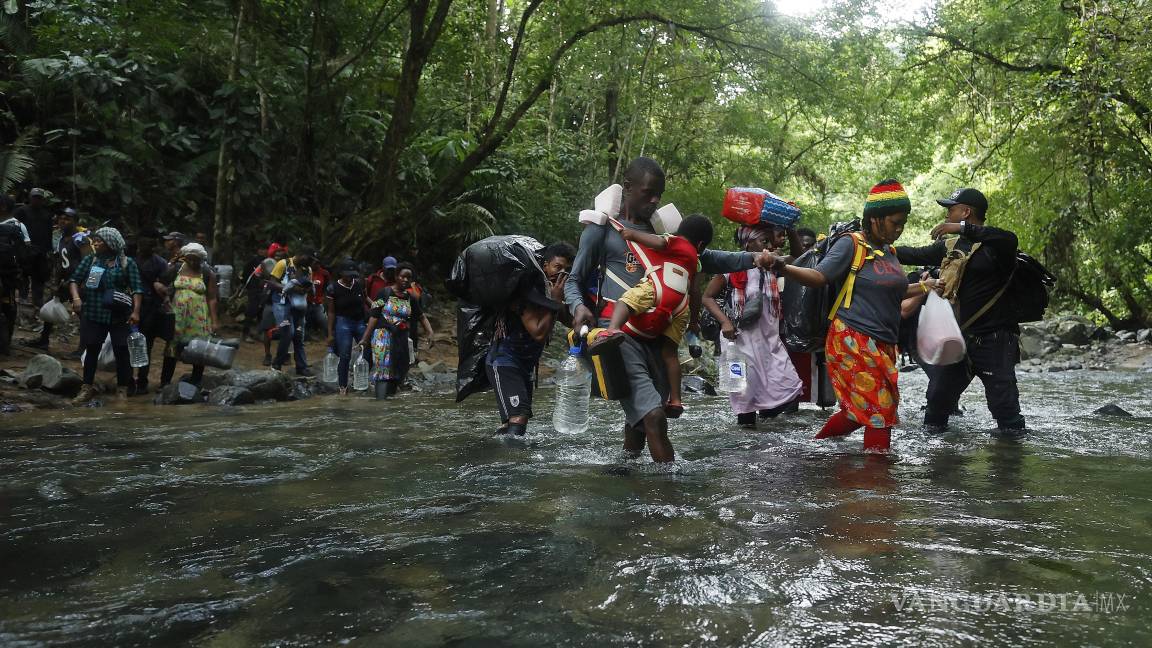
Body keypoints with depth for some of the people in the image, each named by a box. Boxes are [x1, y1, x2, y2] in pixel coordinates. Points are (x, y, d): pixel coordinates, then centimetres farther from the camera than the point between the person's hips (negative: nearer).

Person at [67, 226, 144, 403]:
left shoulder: (127, 262, 0)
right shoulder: (89, 260, 7)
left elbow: (137, 288, -5)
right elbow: (74, 279, 6)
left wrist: (136, 311, -15)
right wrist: (76, 297, -13)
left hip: (119, 316, -2)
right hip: (93, 314, 2)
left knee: (121, 352, 0)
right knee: (91, 350, 7)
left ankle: (122, 389, 12)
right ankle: (87, 388, 18)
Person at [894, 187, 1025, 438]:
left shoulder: (994, 244, -9)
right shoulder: (950, 247, 13)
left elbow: (1010, 240, -32)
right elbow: (916, 255, 22)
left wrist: (963, 228, -32)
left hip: (994, 338, -7)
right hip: (958, 336, 7)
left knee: (1003, 400, -5)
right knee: (939, 393, 12)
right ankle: (931, 431, 27)